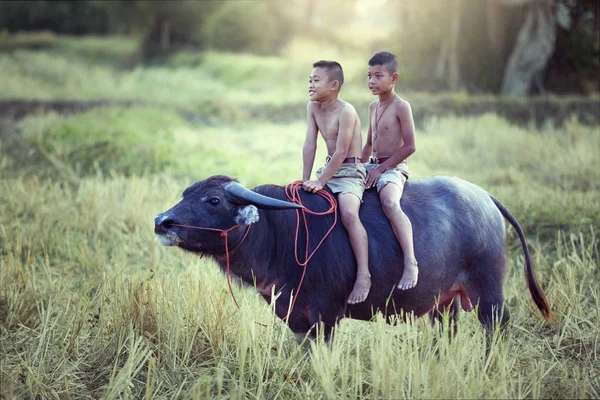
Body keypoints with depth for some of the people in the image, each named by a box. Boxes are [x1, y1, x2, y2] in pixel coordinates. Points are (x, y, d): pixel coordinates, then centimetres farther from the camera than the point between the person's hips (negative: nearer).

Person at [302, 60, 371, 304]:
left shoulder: (346, 112, -18)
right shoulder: (313, 107, 5)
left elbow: (341, 152, -21)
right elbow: (310, 145, 3)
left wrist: (320, 182, -22)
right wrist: (305, 181, -3)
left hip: (350, 172, -9)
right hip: (329, 169, 9)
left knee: (348, 213, -30)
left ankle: (363, 276, -31)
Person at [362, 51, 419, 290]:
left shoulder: (401, 107, -9)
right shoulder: (373, 107, 15)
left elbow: (409, 146, -15)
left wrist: (382, 168, -16)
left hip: (393, 168, -9)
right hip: (373, 165, 9)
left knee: (389, 202, -36)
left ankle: (410, 263, -45)